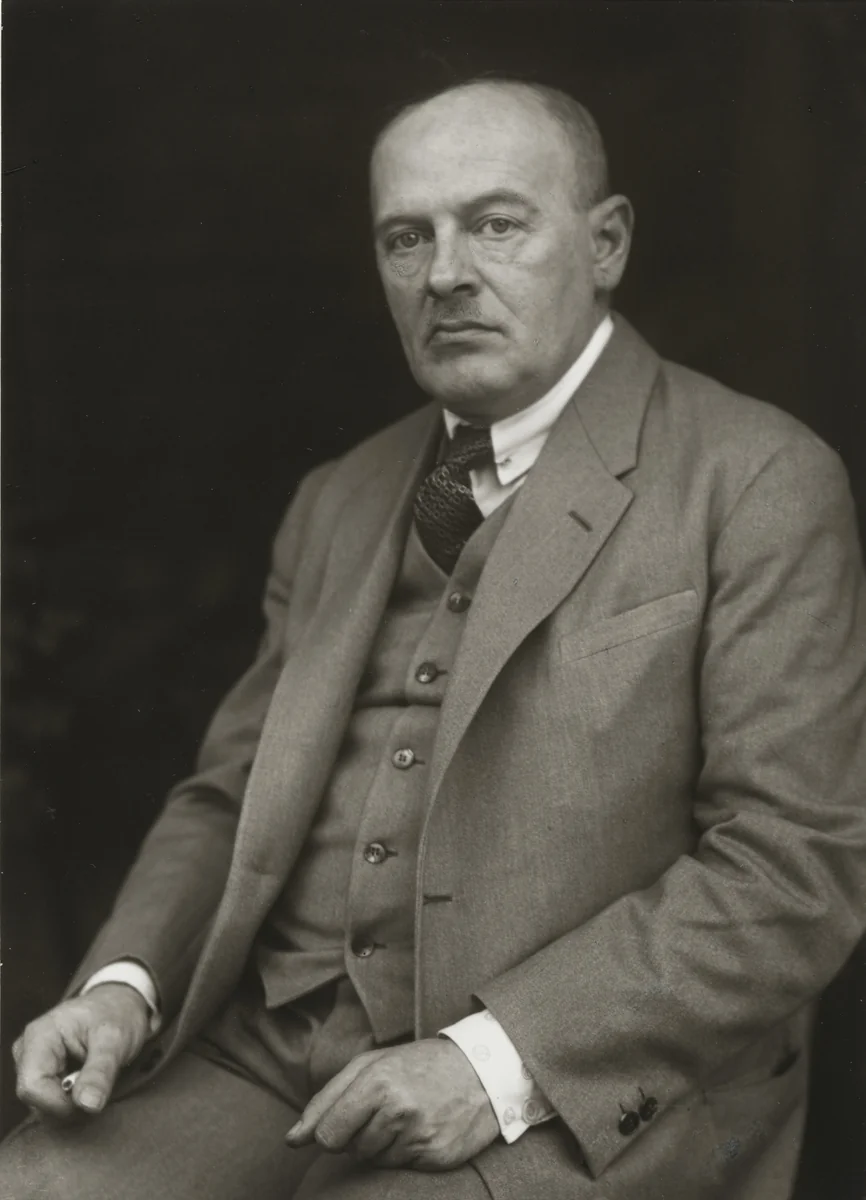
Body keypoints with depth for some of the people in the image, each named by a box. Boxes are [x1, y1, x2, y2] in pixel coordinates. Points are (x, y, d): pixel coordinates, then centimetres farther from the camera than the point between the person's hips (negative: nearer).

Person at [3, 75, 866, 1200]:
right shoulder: (338, 504, 17)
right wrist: (126, 983, -1)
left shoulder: (757, 482, -2)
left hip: (568, 1106, -4)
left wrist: (504, 1058, -17)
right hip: (266, 1056, 5)